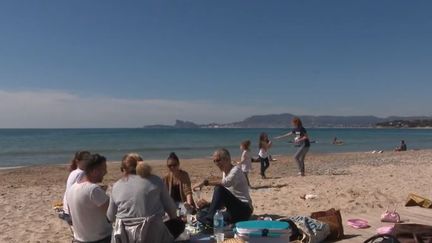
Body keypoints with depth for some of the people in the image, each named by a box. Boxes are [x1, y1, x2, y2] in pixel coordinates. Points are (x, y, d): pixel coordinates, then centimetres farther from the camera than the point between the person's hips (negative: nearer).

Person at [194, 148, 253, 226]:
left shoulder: (236, 170, -11)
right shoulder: (224, 172, 12)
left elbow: (227, 183, -34)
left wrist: (206, 182, -37)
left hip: (244, 210, -7)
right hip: (234, 210, 7)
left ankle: (209, 219, -24)